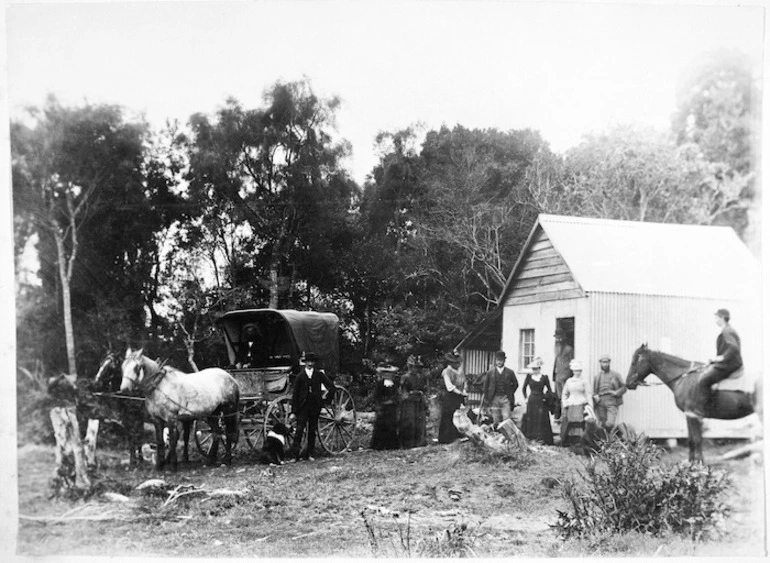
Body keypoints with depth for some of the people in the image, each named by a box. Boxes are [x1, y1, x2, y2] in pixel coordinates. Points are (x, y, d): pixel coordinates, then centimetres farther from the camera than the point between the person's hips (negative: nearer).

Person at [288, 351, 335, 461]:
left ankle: (309, 454, 14)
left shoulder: (319, 374, 3)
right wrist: (293, 412, -4)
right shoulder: (300, 376, 0)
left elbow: (331, 386, 8)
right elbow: (295, 395, 0)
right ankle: (296, 454, -10)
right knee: (299, 429, -11)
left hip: (315, 406, 2)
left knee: (312, 431, 6)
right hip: (303, 406, -2)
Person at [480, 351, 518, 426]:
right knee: (496, 422, 1)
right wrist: (487, 400, 6)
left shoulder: (510, 372, 6)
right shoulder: (490, 373, 6)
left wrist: (510, 394, 7)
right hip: (494, 399, 1)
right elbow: (485, 387, 10)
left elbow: (515, 384, 15)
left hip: (505, 399, -1)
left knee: (507, 420, -12)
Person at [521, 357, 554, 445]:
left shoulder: (544, 377, -1)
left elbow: (549, 390, 7)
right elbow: (524, 388, 14)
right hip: (531, 401, 2)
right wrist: (526, 398, 8)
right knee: (531, 420, 3)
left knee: (541, 420, -3)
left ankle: (541, 439, 0)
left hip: (541, 401, -1)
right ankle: (531, 438, 10)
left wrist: (546, 398, -4)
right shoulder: (529, 376, 3)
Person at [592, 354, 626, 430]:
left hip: (611, 402, -3)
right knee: (602, 424, -1)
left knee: (610, 423, -19)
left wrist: (616, 393, -7)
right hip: (600, 402, 3)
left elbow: (623, 387, 11)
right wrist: (595, 396, -2)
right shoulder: (597, 377, 17)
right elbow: (594, 391, 19)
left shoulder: (615, 375, 11)